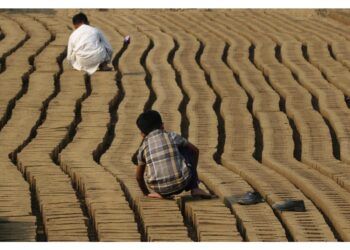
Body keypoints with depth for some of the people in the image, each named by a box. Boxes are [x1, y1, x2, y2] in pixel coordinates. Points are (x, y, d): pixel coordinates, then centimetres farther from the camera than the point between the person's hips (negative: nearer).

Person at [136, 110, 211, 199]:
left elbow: (139, 176, 16)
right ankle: (194, 188, 16)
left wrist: (146, 193, 32)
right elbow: (195, 150, 20)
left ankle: (162, 194, 15)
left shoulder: (143, 148, 9)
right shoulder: (172, 136, 8)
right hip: (181, 183, -2)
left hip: (159, 188, 2)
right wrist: (193, 172, 34)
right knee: (189, 152, 25)